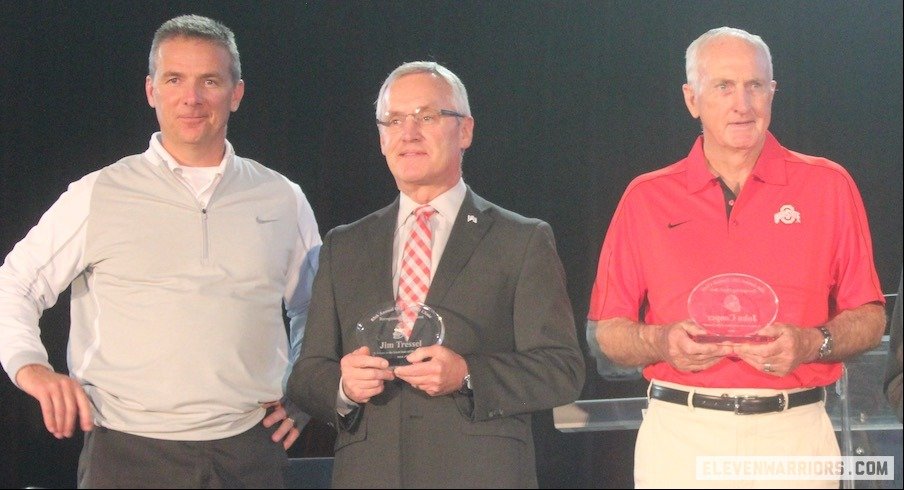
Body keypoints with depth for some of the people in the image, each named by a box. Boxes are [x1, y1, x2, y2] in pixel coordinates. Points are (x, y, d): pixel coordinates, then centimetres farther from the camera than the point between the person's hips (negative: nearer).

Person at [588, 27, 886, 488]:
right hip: (679, 438, 0)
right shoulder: (645, 198, 5)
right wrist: (661, 343, -12)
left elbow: (868, 318, 5)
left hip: (794, 434, 0)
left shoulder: (828, 186, 5)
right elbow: (609, 333, 7)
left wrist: (812, 344, -13)